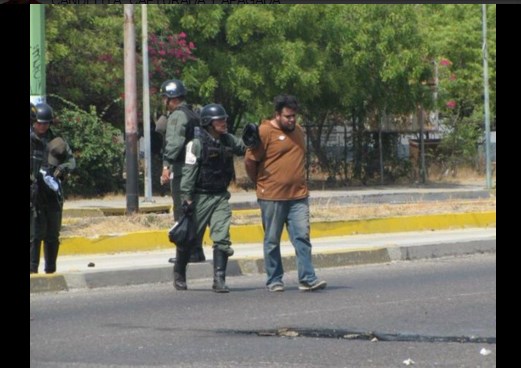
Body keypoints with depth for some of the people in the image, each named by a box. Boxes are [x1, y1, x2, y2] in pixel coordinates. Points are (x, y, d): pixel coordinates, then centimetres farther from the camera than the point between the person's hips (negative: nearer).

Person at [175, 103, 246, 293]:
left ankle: (219, 280, -6)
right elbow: (189, 171, -14)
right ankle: (179, 274, 25)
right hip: (201, 197, -5)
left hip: (220, 197, 5)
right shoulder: (197, 144, -11)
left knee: (222, 239, -7)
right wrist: (186, 197, -19)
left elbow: (245, 149, 20)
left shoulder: (228, 141, 7)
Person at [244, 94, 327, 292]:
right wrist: (261, 183, 4)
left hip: (298, 195, 5)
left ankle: (307, 279, -4)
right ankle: (274, 281, 13)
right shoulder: (265, 132, -10)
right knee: (272, 240, 5)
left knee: (302, 237, -3)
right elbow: (250, 161, -6)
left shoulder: (298, 130, 12)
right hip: (272, 196, -5)